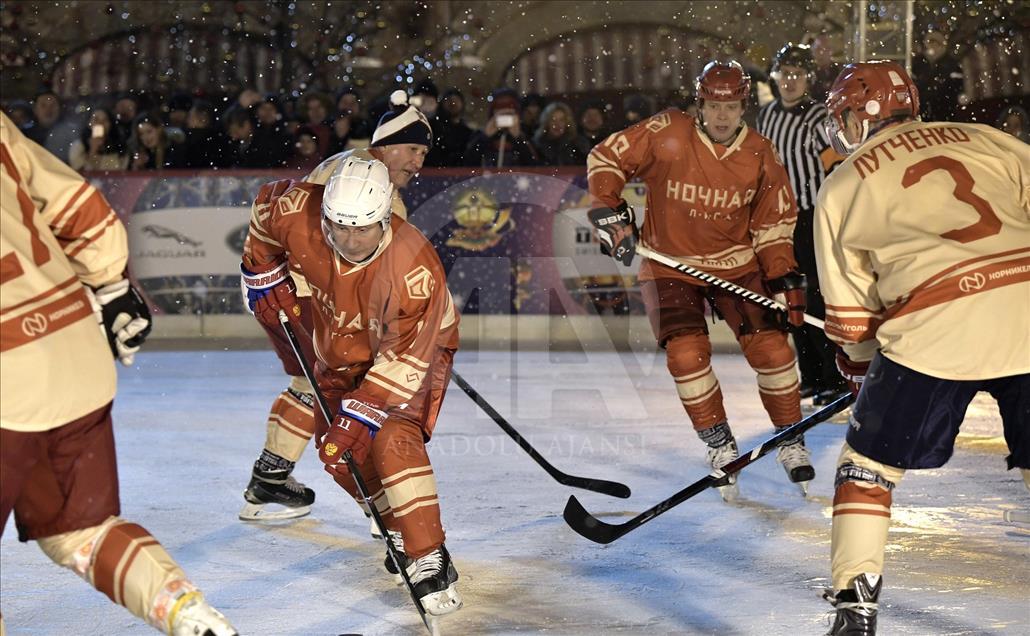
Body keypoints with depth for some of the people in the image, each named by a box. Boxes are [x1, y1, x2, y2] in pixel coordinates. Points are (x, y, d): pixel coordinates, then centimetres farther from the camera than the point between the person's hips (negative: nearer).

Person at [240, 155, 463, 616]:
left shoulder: (415, 269, -39)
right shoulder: (298, 214, -28)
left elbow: (404, 359, -34)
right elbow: (266, 205, -2)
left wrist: (362, 413, -37)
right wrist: (265, 275, 0)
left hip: (416, 347, -6)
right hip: (340, 347, 6)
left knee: (392, 440, -27)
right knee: (338, 451, 1)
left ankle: (430, 561, -25)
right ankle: (402, 532, 21)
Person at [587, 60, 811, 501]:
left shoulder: (760, 156, -6)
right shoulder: (667, 136, -16)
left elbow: (773, 223, 2)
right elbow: (605, 158, -8)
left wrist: (784, 278, -5)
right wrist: (611, 215, -16)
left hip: (737, 264, 2)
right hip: (669, 264, -2)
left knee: (770, 346, -7)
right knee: (686, 353, -15)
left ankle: (792, 441, 12)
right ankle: (720, 446, 3)